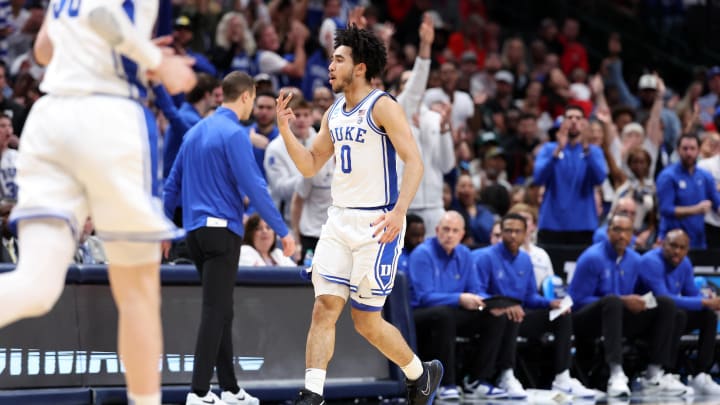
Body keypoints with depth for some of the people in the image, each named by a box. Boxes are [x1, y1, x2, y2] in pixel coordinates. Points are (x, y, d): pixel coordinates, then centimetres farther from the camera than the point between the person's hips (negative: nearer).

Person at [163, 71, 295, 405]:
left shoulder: (195, 131, 14)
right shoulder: (234, 134, -11)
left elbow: (172, 184, 18)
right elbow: (254, 187, -17)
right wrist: (283, 231, -14)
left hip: (195, 230, 8)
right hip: (221, 229, -8)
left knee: (221, 311, 14)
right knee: (215, 311, -8)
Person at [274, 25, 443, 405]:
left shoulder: (382, 107, -10)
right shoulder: (334, 114, 13)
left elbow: (414, 162, -17)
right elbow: (310, 166, 18)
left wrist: (399, 210, -30)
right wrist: (284, 129, 4)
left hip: (376, 224, -7)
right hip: (339, 221, 7)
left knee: (366, 320, 1)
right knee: (324, 307, -6)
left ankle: (422, 373, 24)